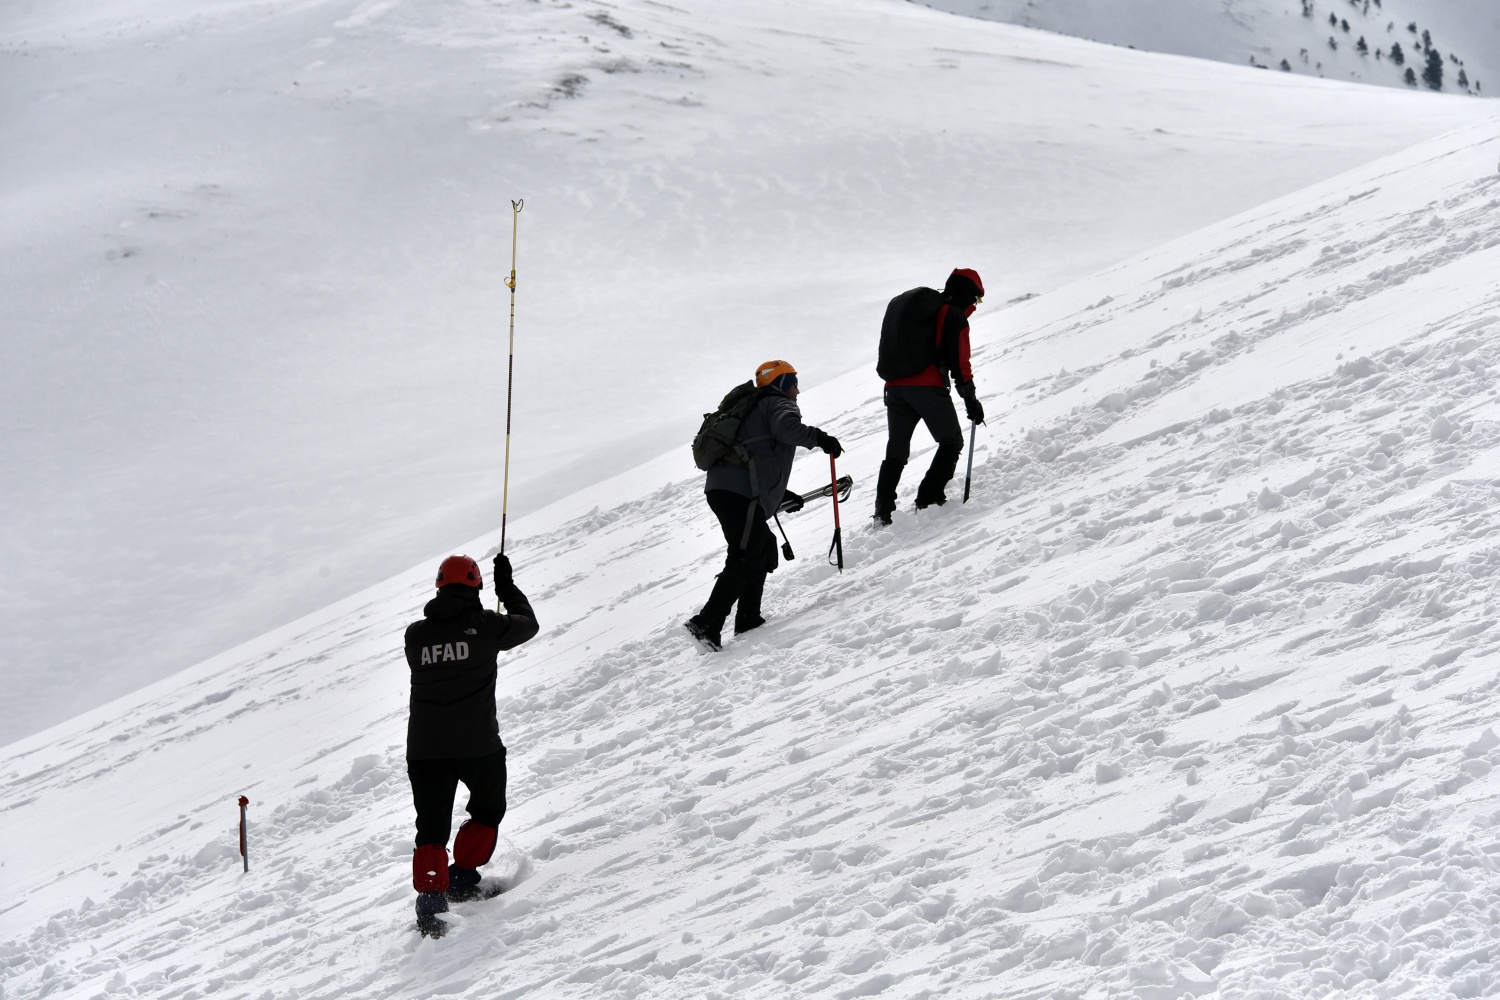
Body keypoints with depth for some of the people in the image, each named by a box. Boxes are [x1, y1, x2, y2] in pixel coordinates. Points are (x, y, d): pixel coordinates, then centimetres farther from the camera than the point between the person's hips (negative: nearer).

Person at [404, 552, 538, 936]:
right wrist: (507, 586, 26)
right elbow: (528, 624, 10)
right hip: (478, 743, -2)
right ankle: (461, 878, 19)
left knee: (431, 827, 7)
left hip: (424, 749, 2)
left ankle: (430, 894, -11)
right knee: (488, 810, 24)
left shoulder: (414, 634, 0)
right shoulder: (485, 626, -7)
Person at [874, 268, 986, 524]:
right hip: (928, 386, -7)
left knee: (896, 452, 13)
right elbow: (959, 363, -8)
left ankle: (883, 510, 5)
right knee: (951, 443, 6)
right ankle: (929, 498, -7)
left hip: (895, 386, 7)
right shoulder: (955, 317, -1)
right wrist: (971, 399, -6)